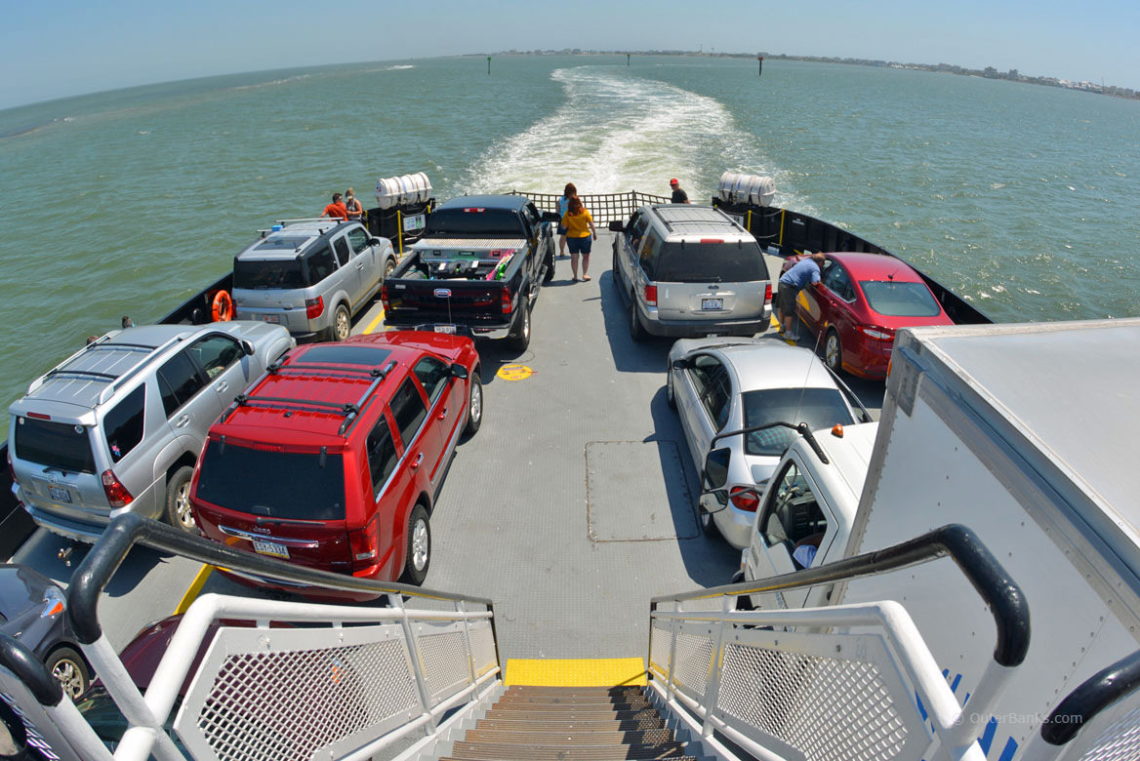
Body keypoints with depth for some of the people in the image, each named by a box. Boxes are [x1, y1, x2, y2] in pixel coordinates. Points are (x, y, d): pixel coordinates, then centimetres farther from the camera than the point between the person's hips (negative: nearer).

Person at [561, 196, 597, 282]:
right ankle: (584, 275, 12)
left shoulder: (567, 214, -9)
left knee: (574, 257, 9)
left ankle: (575, 276, 11)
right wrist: (594, 233, 7)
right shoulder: (585, 212, -9)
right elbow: (591, 224, -5)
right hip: (585, 236, -1)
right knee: (586, 256, 14)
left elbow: (564, 226, -7)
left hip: (571, 237, 1)